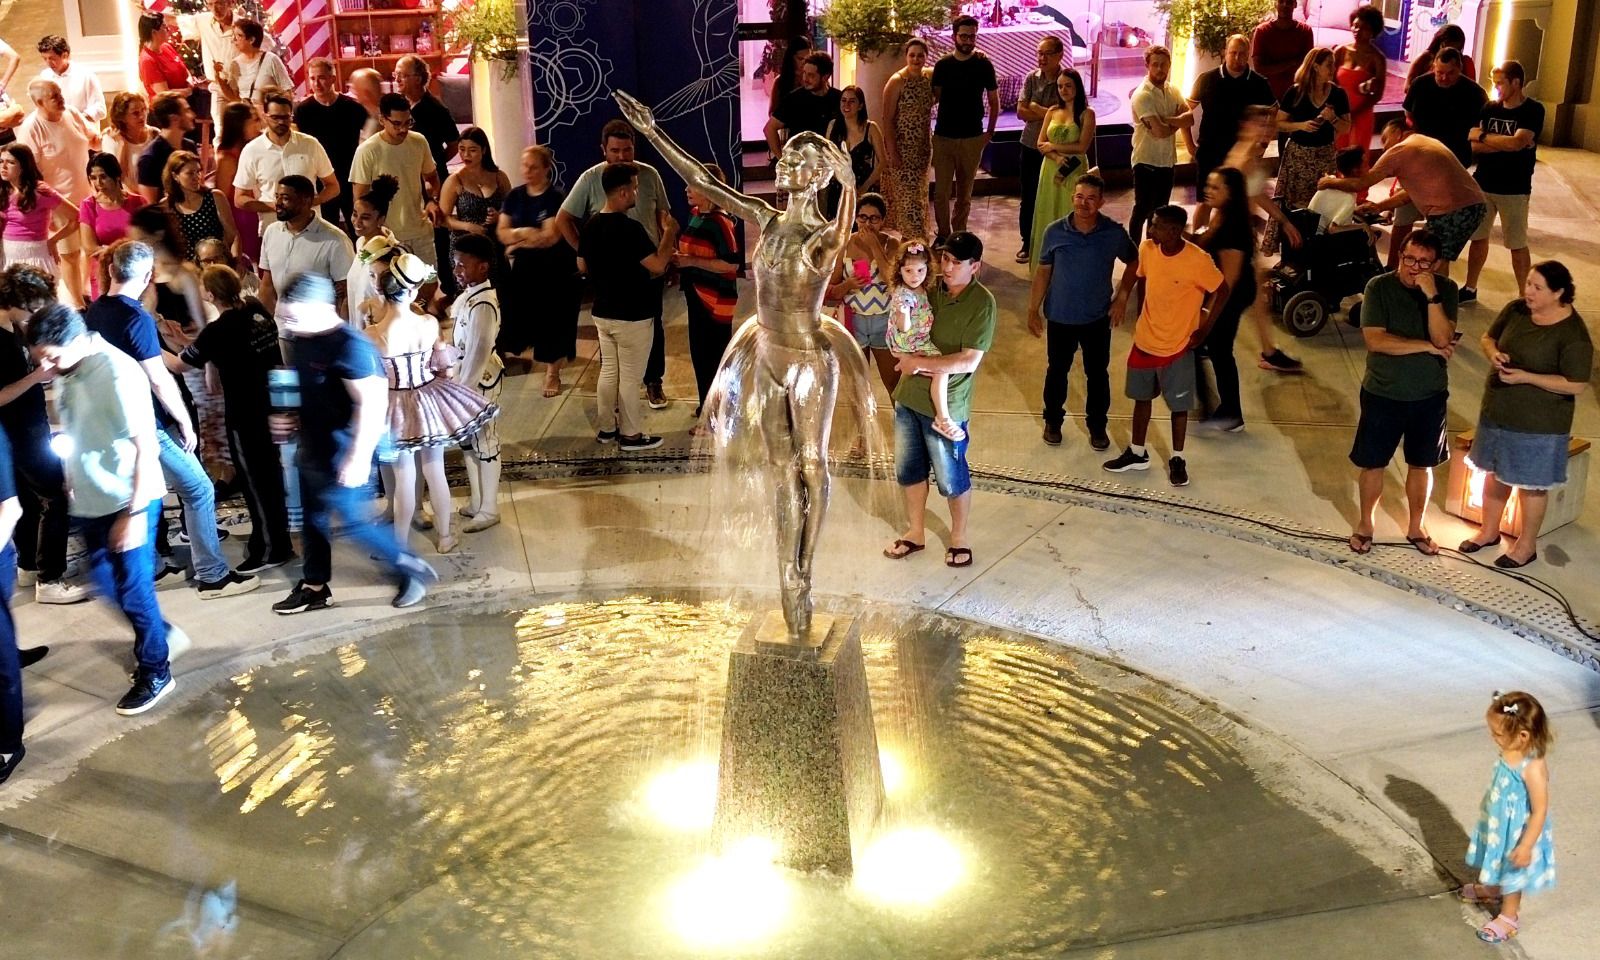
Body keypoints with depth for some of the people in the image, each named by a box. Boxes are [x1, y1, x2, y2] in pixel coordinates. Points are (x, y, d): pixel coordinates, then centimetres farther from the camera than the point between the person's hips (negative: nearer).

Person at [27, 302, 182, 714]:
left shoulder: (118, 373, -23)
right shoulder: (67, 369, -1)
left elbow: (147, 447, -21)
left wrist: (134, 513, -21)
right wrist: (73, 483, 12)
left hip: (127, 502, -7)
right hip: (90, 501, 7)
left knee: (133, 589, 3)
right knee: (108, 583, 17)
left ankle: (155, 672, 19)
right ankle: (159, 632, 39)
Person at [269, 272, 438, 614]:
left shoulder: (349, 346, -24)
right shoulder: (302, 341, 5)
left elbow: (372, 403, -28)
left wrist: (358, 457, -29)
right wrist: (288, 419, 8)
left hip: (342, 457, -9)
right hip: (312, 451, 9)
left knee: (355, 522, -3)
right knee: (313, 520, 17)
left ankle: (411, 570, 14)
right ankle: (314, 587, 32)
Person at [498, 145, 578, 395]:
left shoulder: (556, 198, -14)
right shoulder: (515, 195, 3)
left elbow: (551, 237, -22)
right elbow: (502, 232, 0)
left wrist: (518, 240, -11)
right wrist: (526, 233, -19)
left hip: (555, 270, -5)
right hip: (524, 268, 5)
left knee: (552, 321, 2)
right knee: (520, 316, 11)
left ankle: (552, 373, 14)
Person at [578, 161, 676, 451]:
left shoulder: (591, 225, 2)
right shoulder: (630, 228, -23)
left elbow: (582, 266, 12)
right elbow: (657, 265, -22)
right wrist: (669, 234, -9)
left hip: (602, 312, 7)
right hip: (632, 315, -7)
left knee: (608, 371, 17)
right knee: (630, 376, 4)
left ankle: (606, 428, 26)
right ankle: (631, 434, 13)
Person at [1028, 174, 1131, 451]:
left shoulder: (1114, 233, -13)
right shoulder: (1054, 232, -13)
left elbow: (1133, 263, 4)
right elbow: (1043, 271, -3)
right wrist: (1033, 309, -3)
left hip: (1098, 318, 0)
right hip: (1060, 317, 0)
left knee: (1097, 374, 14)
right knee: (1057, 371, 17)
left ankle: (1097, 425, 33)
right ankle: (1053, 421, 38)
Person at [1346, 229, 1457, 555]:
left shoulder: (1446, 289, -8)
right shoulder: (1379, 286, -13)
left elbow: (1443, 339, -19)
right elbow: (1375, 340, -22)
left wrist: (1432, 296, -29)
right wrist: (1428, 347, -19)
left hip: (1429, 396, 2)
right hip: (1382, 393, -1)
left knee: (1421, 464, 16)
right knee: (1373, 463, 11)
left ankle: (1416, 527, 34)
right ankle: (1365, 523, 31)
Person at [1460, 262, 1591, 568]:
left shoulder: (1573, 334, -21)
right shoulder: (1516, 310, -4)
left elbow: (1576, 384, -21)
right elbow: (1488, 337, 11)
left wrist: (1525, 376, -26)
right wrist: (1494, 353, -13)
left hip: (1538, 423, -6)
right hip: (1497, 410, 6)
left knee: (1531, 483, 9)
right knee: (1495, 472, 20)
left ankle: (1527, 545, 26)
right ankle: (1489, 530, 40)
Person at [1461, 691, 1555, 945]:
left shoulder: (1533, 768, -37)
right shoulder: (1509, 753, -13)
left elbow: (1540, 810, -29)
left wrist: (1526, 846, -25)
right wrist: (1487, 809, 20)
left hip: (1516, 831, -7)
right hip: (1498, 824, 7)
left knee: (1511, 873, 16)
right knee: (1496, 863, 32)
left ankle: (1509, 917, 39)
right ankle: (1491, 889, 60)